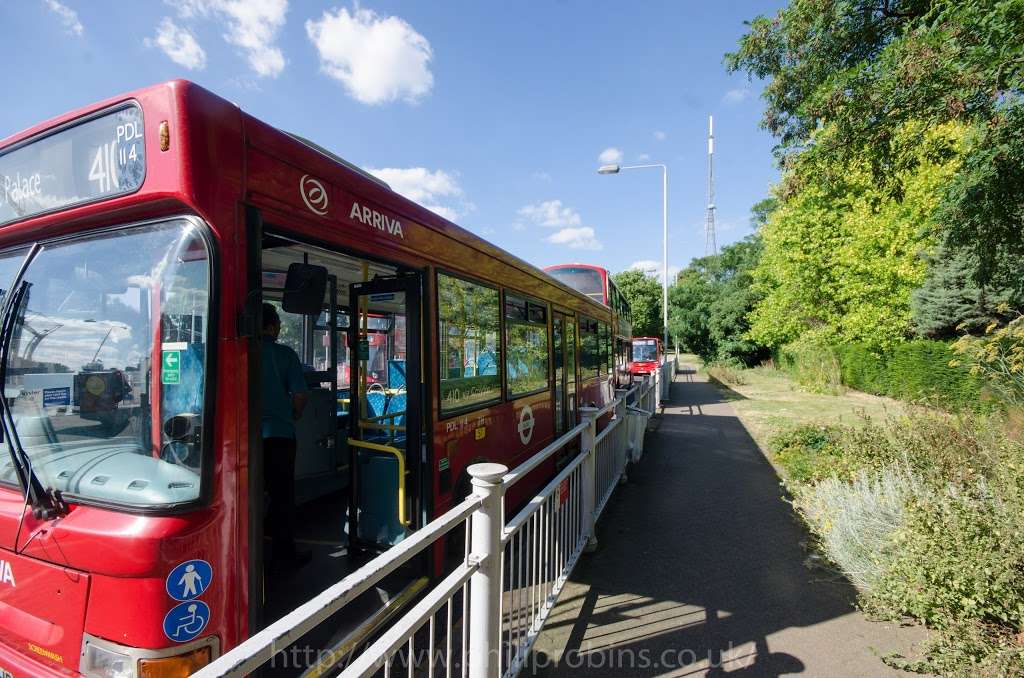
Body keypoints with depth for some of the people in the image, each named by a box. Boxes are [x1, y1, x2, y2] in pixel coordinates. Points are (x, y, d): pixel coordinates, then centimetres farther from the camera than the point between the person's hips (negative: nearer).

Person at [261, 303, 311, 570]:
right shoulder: (284, 354, -5)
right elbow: (300, 394, -7)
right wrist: (292, 417, 12)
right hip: (279, 433, -2)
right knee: (282, 495, 9)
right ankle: (283, 553, 17)